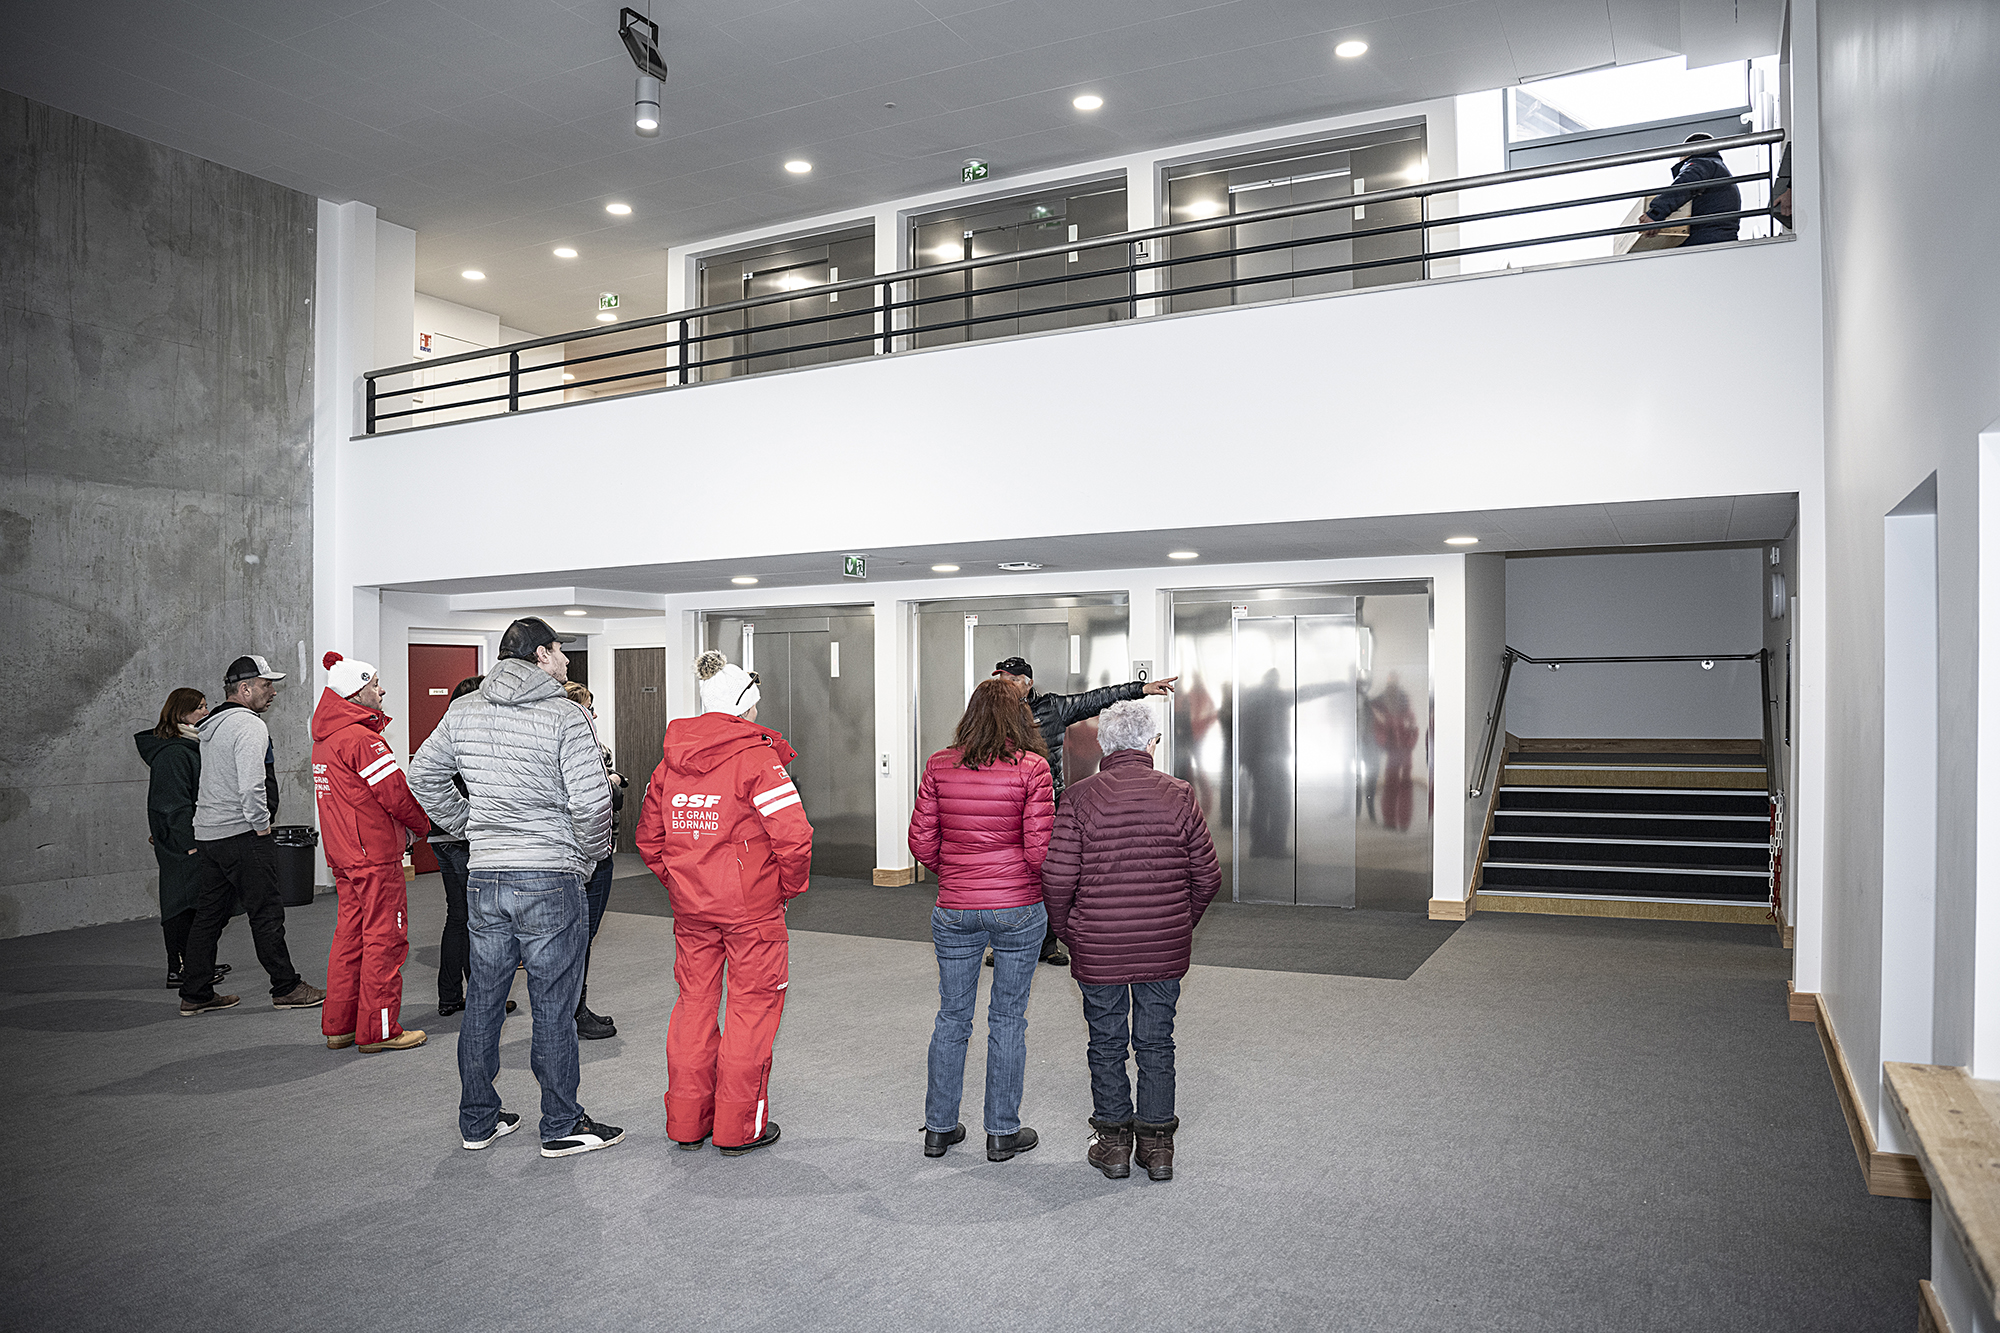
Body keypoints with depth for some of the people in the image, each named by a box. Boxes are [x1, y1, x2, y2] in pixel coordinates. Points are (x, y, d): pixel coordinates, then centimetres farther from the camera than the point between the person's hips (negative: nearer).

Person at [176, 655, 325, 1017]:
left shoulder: (213, 727, 18)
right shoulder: (249, 726, -15)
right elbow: (252, 786, -25)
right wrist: (262, 826, -13)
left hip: (207, 833, 10)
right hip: (241, 835, -10)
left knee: (208, 915, 13)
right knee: (267, 913, -1)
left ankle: (195, 995, 18)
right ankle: (286, 988, 7)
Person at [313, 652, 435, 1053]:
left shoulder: (324, 739, 14)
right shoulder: (361, 738, -17)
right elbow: (396, 793, -19)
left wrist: (402, 828, 11)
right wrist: (421, 824, 0)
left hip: (343, 855, 10)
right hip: (375, 855, -10)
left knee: (350, 936, 15)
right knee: (384, 938, -1)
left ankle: (339, 1025, 22)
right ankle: (378, 1030, 5)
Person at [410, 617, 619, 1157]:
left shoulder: (463, 711, 6)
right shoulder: (565, 716, -12)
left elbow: (423, 775, 15)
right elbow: (592, 802, -18)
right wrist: (586, 855, -1)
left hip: (483, 878, 5)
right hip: (550, 880, -5)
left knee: (483, 1001, 16)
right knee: (552, 1006, 5)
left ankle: (477, 1121, 29)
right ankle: (562, 1127, 16)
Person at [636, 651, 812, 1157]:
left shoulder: (670, 760, 6)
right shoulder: (756, 757, -13)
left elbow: (647, 836, 12)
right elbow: (793, 835, -20)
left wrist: (678, 883, 17)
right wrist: (791, 886, -4)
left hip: (690, 907, 6)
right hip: (752, 907, -6)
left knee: (694, 1002, 16)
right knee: (751, 1006, 6)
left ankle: (686, 1121, 25)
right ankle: (738, 1128, 13)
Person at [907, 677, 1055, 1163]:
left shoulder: (939, 766, -1)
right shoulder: (1032, 768, -10)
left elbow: (921, 843, -1)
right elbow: (1039, 849, -14)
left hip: (954, 910, 3)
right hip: (1018, 910, -2)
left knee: (952, 1017, 15)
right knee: (1008, 1019, 10)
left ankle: (939, 1127, 26)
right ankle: (1002, 1132, 20)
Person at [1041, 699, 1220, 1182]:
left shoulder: (1081, 797, -9)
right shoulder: (1178, 796, -4)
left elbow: (1057, 876, -11)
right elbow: (1207, 875, 1)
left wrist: (1066, 929, 6)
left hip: (1098, 949, -2)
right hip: (1165, 948, 2)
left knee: (1107, 1043, 13)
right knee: (1156, 1043, 14)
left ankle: (1113, 1142, 23)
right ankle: (1157, 1145, 22)